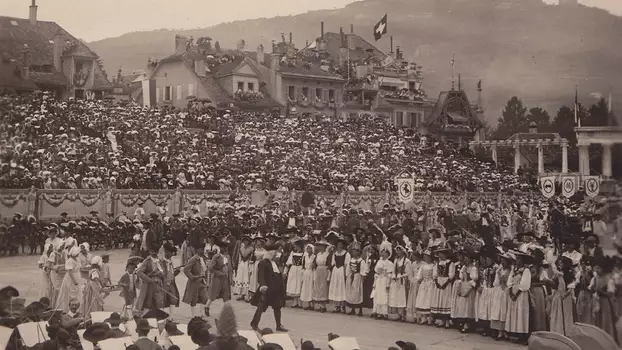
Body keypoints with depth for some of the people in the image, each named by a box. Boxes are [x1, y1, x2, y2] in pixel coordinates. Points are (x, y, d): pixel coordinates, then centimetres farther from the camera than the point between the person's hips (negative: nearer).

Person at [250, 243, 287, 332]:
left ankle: (279, 325, 19)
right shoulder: (263, 263, -12)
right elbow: (260, 275, -23)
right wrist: (262, 285, -39)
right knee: (261, 307, 1)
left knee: (277, 307, 10)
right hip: (267, 290, -8)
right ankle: (254, 323, 15)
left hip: (276, 290, 8)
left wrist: (281, 288, 18)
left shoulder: (275, 263, 13)